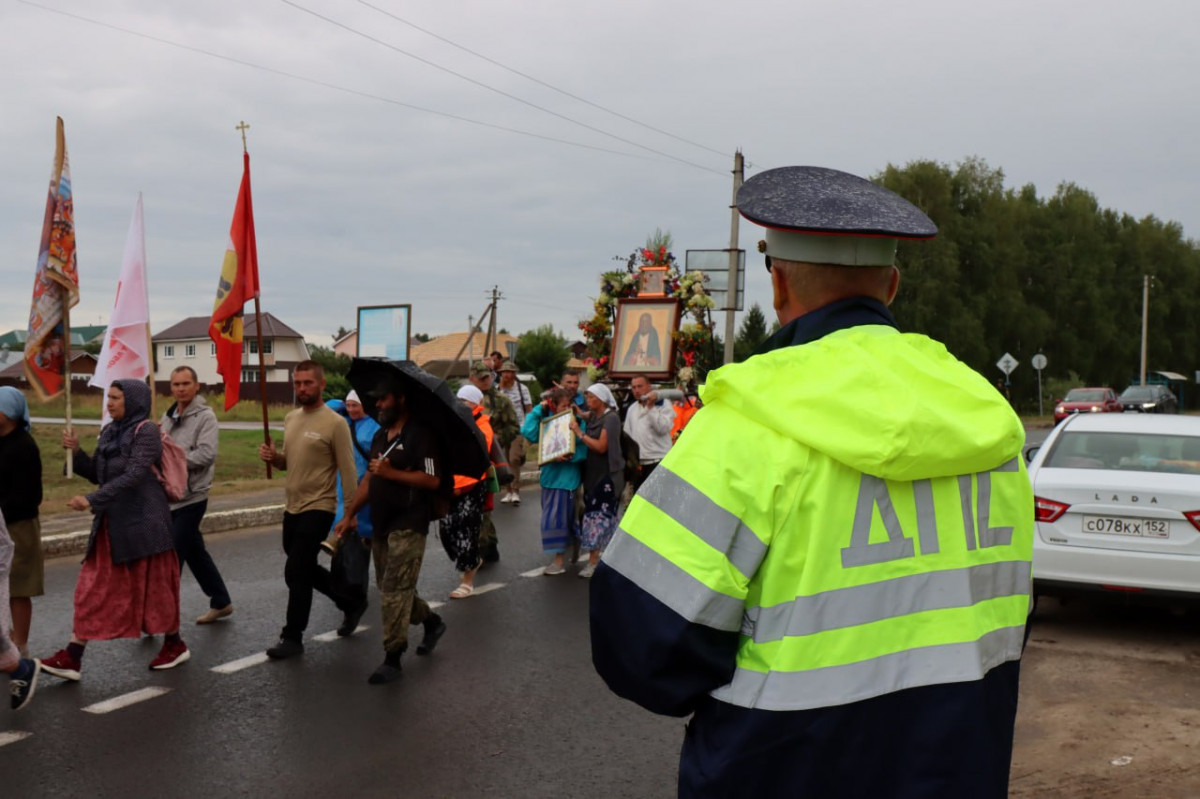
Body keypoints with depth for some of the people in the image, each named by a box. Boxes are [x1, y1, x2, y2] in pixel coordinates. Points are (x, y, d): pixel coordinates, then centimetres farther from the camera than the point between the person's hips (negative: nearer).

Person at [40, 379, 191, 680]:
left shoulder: (146, 431, -13)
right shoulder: (109, 432, 11)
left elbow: (133, 476, -22)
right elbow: (97, 475, 15)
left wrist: (92, 500, -25)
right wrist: (76, 452, -1)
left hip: (142, 521, -7)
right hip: (110, 522, 8)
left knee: (153, 584, 4)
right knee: (92, 588, 4)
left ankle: (175, 645, 22)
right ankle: (71, 658, 5)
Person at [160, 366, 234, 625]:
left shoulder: (205, 416, -10)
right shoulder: (169, 417, 14)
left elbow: (206, 455, -20)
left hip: (191, 497, -8)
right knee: (196, 553, 16)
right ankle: (221, 602, 28)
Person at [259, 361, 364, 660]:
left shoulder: (335, 423, -14)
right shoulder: (290, 419, 9)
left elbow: (347, 472, -13)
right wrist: (273, 457, -4)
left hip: (317, 508, -8)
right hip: (292, 507, 8)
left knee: (296, 573, -7)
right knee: (305, 570, 18)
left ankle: (293, 638, 6)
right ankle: (351, 602, 37)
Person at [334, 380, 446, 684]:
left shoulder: (419, 435, -12)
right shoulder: (380, 436, 15)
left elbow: (432, 480, -20)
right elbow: (369, 479, 19)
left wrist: (391, 473, -21)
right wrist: (350, 514, 14)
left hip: (408, 525, -9)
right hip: (381, 524, 9)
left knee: (395, 589, -9)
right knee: (390, 587, 16)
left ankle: (392, 657, -3)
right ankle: (431, 622, 38)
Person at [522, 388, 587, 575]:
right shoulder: (546, 421, 4)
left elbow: (583, 450, -15)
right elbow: (528, 432, -12)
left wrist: (569, 456, -31)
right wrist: (538, 410, -7)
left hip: (566, 477, -5)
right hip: (549, 474, 5)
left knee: (556, 517, -5)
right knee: (553, 516, 14)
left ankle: (559, 561, 3)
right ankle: (559, 556, 29)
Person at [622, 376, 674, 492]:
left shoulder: (663, 404, -1)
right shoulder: (632, 409, 15)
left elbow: (663, 428, -16)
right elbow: (627, 436, 14)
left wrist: (651, 407, -14)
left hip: (658, 461, -6)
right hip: (638, 463, 6)